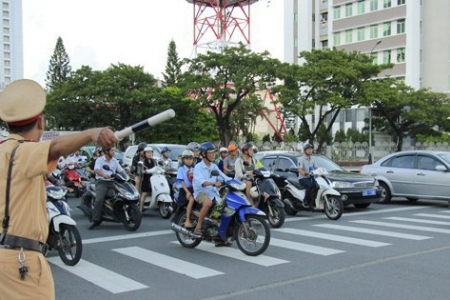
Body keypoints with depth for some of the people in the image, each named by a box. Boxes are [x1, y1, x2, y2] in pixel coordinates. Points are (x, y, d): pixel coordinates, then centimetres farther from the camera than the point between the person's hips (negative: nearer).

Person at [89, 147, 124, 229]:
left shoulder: (115, 160, 15)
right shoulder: (99, 160, -1)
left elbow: (121, 170, 13)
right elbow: (96, 170, -18)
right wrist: (104, 175, -38)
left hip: (112, 182, 5)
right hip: (101, 182, -5)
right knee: (99, 200, -25)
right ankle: (95, 220, -24)